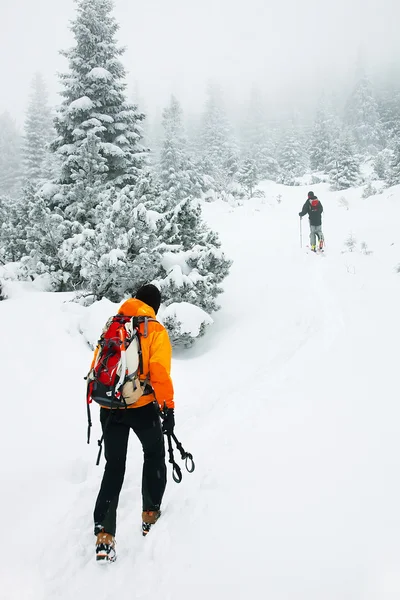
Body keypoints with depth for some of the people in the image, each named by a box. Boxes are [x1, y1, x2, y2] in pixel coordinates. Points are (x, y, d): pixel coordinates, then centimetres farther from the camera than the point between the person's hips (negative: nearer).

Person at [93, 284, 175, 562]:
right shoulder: (155, 330, -4)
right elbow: (159, 373, -15)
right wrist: (168, 408, -8)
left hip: (109, 407, 4)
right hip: (142, 406, -3)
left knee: (114, 467, 12)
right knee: (154, 454, 23)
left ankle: (104, 533, 0)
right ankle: (151, 513, 26)